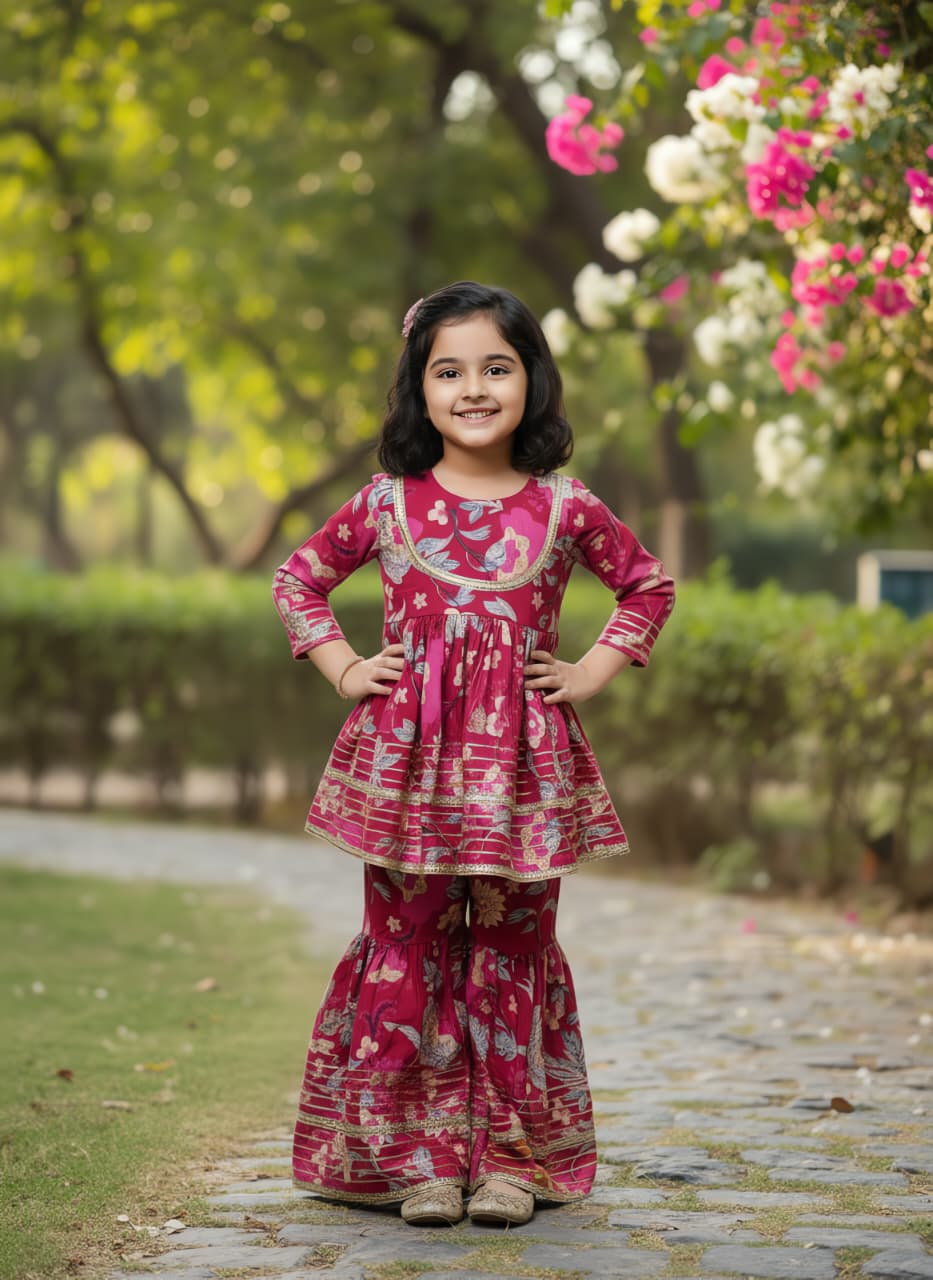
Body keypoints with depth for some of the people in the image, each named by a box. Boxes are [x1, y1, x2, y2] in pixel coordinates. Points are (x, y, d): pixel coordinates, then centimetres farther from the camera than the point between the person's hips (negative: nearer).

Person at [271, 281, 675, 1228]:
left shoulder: (563, 508, 3)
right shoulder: (388, 503, 4)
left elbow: (648, 585, 17)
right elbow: (298, 579, 17)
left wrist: (590, 674, 6)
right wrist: (344, 670, 6)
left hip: (520, 762, 0)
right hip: (407, 757, 0)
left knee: (512, 951, 4)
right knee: (408, 946, 1)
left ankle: (513, 1156, 13)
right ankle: (417, 1155, 9)